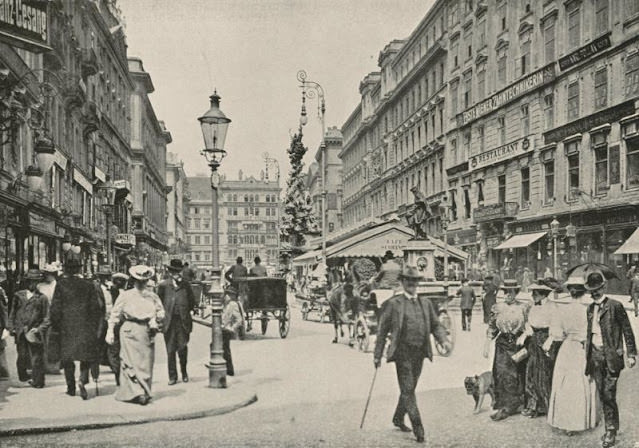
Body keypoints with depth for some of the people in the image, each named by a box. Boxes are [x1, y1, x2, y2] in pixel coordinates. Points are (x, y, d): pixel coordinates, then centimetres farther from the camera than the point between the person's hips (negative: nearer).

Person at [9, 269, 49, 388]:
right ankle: (23, 376, 26)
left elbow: (46, 317, 3)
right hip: (20, 332, 2)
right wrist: (12, 327, 9)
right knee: (22, 356, 6)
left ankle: (37, 381, 6)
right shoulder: (18, 295, 10)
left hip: (34, 332, -2)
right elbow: (13, 313, 16)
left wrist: (40, 329, -9)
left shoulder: (42, 298, 3)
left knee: (37, 358, -2)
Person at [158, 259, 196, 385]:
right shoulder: (163, 286, 3)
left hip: (183, 322, 0)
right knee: (170, 350, 2)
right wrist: (164, 314, 7)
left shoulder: (186, 285, 6)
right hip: (169, 322, 0)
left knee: (182, 348, 1)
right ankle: (172, 376, 12)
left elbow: (192, 303, 12)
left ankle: (184, 372, 25)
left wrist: (184, 312, 7)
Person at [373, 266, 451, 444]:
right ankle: (417, 427, -4)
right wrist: (377, 355, -4)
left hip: (420, 352, 6)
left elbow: (435, 325, 14)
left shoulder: (425, 303, 11)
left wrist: (444, 340, -6)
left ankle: (398, 418, 34)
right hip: (403, 352, -5)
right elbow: (382, 330, -2)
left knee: (409, 388, 16)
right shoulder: (393, 303, -4)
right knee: (408, 390, -7)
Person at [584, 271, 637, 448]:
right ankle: (610, 428, 21)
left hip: (611, 355, -6)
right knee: (602, 395, 9)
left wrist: (631, 354, -6)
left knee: (609, 395, -7)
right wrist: (587, 354, 17)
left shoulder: (615, 306, -7)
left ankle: (611, 431, 5)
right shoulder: (591, 307, 11)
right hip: (595, 355, 6)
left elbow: (627, 330, -5)